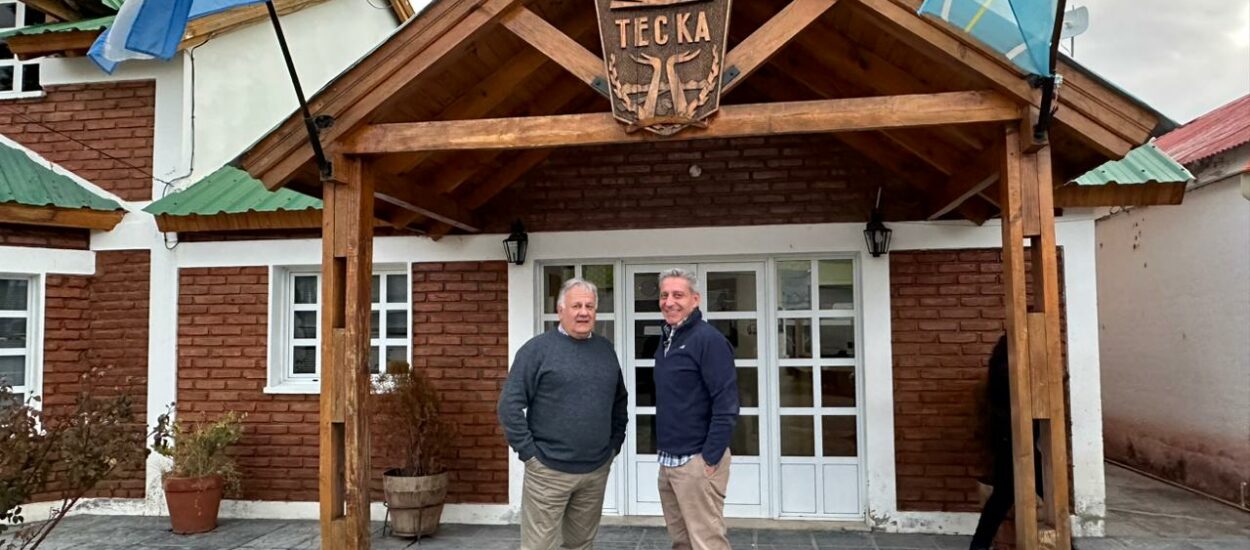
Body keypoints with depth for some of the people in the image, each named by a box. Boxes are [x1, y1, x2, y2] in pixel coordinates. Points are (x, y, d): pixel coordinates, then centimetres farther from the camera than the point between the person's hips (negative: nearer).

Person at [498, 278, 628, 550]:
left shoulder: (605, 349, 9)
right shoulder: (538, 349, -8)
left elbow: (619, 402, 20)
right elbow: (510, 405, -11)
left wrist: (615, 443, 12)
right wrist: (528, 452, -12)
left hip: (597, 469, 5)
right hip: (549, 470, -5)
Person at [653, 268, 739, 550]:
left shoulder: (708, 339, -13)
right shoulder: (667, 340, 13)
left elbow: (726, 405, -18)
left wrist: (710, 459, -19)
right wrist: (664, 452, 16)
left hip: (697, 461, -8)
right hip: (668, 461, 8)